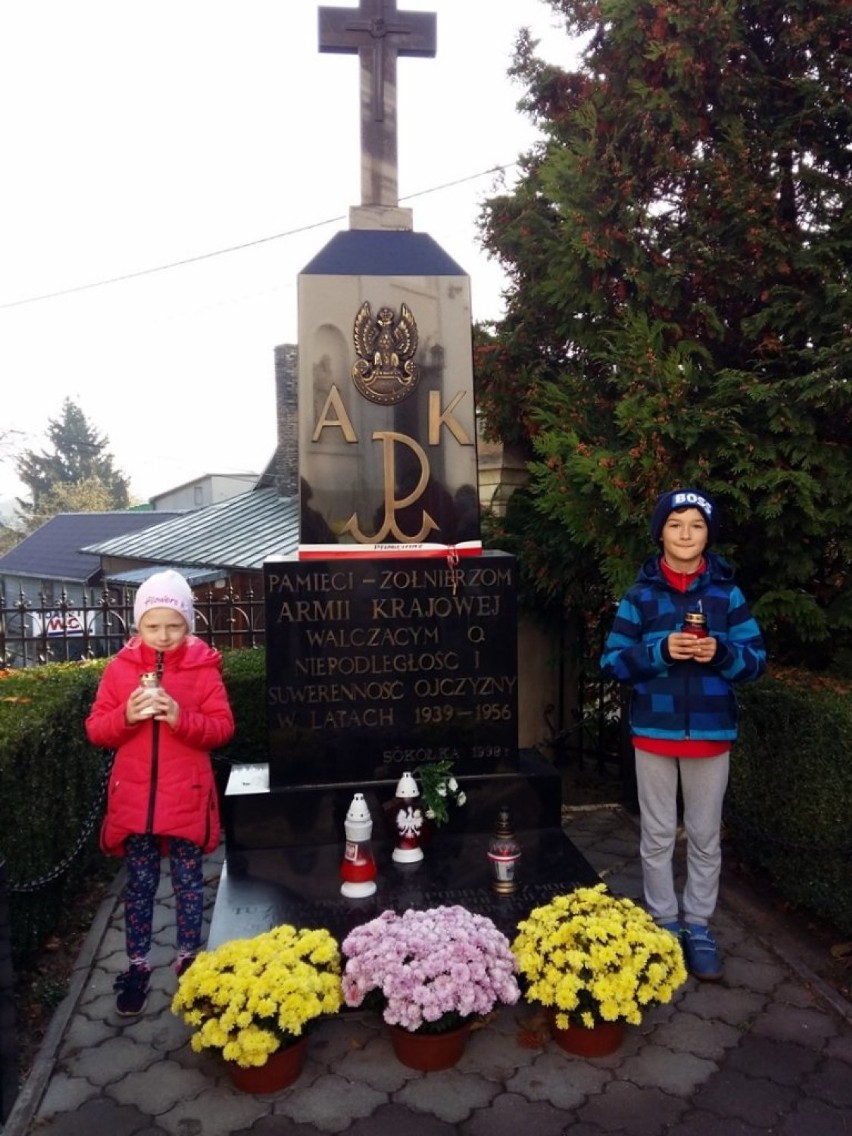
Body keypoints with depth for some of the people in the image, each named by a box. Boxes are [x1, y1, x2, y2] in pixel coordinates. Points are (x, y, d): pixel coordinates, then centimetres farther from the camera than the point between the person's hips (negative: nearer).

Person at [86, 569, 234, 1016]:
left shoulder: (204, 668, -6)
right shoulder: (120, 668, -2)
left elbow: (223, 727, -8)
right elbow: (95, 729, 0)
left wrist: (182, 718, -24)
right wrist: (126, 716, -20)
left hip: (187, 798, -1)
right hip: (134, 797, 1)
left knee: (188, 881, 12)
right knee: (139, 884, 13)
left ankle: (189, 958, 30)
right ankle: (138, 965, 28)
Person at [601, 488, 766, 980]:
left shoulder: (726, 592, 0)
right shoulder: (641, 594, -2)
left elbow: (757, 659, 0)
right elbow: (613, 661, -4)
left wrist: (720, 653, -20)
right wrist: (660, 651, -20)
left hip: (711, 732, 1)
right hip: (655, 730, 0)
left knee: (706, 837, 12)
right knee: (657, 836, 11)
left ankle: (699, 925, 29)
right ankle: (664, 923, 28)